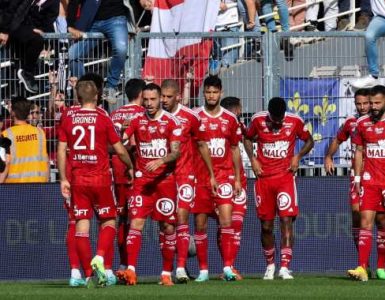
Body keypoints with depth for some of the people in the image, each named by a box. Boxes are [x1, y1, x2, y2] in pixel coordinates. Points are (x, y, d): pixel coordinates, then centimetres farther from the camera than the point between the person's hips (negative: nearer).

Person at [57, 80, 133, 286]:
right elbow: (120, 150, 1)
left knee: (81, 225, 4)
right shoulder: (103, 119, -3)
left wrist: (63, 179, 8)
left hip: (78, 179, 2)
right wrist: (130, 167, 18)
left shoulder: (68, 120, 3)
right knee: (109, 221, 10)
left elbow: (61, 151, 2)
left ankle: (88, 274, 2)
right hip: (100, 178, -2)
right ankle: (99, 257, -15)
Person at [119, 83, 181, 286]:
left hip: (165, 180, -1)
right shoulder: (137, 121, 6)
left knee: (167, 227, 3)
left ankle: (167, 273, 13)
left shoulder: (170, 122, 0)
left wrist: (161, 161, -25)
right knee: (136, 222, -12)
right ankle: (130, 270, -20)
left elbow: (176, 152, -7)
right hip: (142, 180, 1)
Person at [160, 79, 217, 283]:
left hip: (184, 174, -2)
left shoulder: (190, 117, -1)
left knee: (181, 219, -10)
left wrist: (211, 175, 12)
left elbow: (202, 146, 9)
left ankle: (181, 268, -12)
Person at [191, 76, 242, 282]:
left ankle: (227, 267, -12)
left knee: (226, 220, -13)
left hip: (224, 176, 0)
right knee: (200, 224, 2)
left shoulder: (230, 119, 7)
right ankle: (203, 270, 10)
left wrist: (237, 178, 12)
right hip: (200, 177, 0)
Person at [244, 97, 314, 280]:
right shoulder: (258, 120, -3)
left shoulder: (295, 122, -4)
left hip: (285, 177, -2)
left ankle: (285, 267, -18)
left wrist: (298, 156, -5)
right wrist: (253, 159, 1)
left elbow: (309, 141, 11)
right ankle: (270, 265, 24)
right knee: (266, 225, 7)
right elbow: (248, 139, 15)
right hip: (263, 178, 2)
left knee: (286, 220, -14)